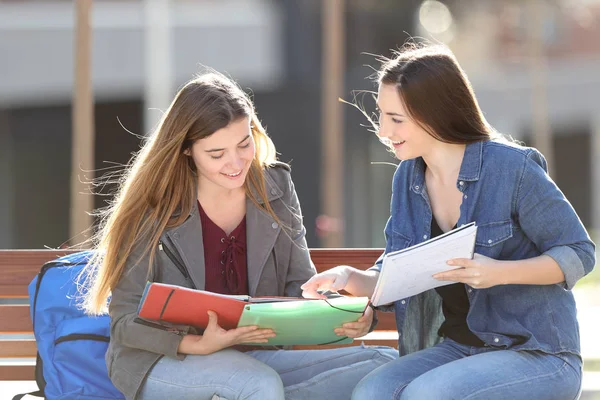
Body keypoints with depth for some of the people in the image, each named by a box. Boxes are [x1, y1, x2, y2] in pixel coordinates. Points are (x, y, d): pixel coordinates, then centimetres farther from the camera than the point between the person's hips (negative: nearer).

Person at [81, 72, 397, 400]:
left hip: (253, 357, 6)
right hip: (161, 364, -6)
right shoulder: (153, 208, -9)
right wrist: (197, 345, -28)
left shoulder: (275, 189, 4)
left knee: (385, 363, -16)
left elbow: (300, 286, 6)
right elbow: (127, 320, -8)